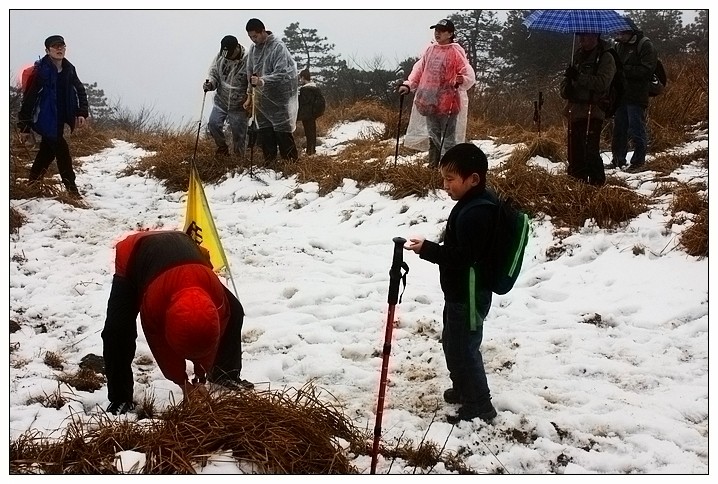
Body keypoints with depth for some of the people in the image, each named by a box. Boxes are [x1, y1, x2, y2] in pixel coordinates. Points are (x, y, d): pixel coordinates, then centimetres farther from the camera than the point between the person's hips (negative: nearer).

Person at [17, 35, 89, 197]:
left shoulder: (69, 69, 1)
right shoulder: (40, 70, -17)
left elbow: (80, 91, 11)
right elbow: (29, 98, -15)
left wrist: (82, 112, -4)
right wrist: (24, 127, -14)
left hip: (61, 119, 7)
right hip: (46, 120, -7)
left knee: (47, 150, 19)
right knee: (62, 150, -8)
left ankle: (33, 182, 35)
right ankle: (70, 186, 3)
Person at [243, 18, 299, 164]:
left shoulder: (278, 47, -15)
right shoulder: (253, 48, 7)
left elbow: (281, 74, -22)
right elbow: (250, 73, 16)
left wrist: (261, 81, -33)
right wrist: (249, 95, 15)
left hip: (279, 98, -6)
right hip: (261, 98, 7)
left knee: (283, 132, -5)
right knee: (264, 131, 9)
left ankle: (291, 161, 3)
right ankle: (269, 161, 18)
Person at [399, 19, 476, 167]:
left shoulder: (456, 51, -6)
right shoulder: (430, 50, 10)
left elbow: (469, 76, -9)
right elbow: (419, 70, 15)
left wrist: (462, 80, -29)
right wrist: (408, 85, 2)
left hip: (448, 103, -6)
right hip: (430, 102, 6)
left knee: (448, 140, -1)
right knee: (433, 138, 15)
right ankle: (432, 167, 25)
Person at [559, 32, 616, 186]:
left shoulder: (605, 58, -3)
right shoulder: (578, 55, 18)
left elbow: (602, 82, -17)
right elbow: (565, 81, 21)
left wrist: (579, 77, -24)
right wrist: (566, 88, -2)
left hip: (593, 111, -7)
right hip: (575, 110, 7)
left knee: (590, 152, -14)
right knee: (575, 153, 9)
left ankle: (597, 184, -8)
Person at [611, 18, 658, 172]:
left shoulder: (645, 46, -8)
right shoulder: (619, 45, 13)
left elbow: (647, 70, -16)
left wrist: (624, 69, -19)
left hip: (636, 97, -7)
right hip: (620, 95, 7)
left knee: (637, 130, -2)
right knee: (619, 129, 13)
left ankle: (638, 161, 7)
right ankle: (618, 160, 22)